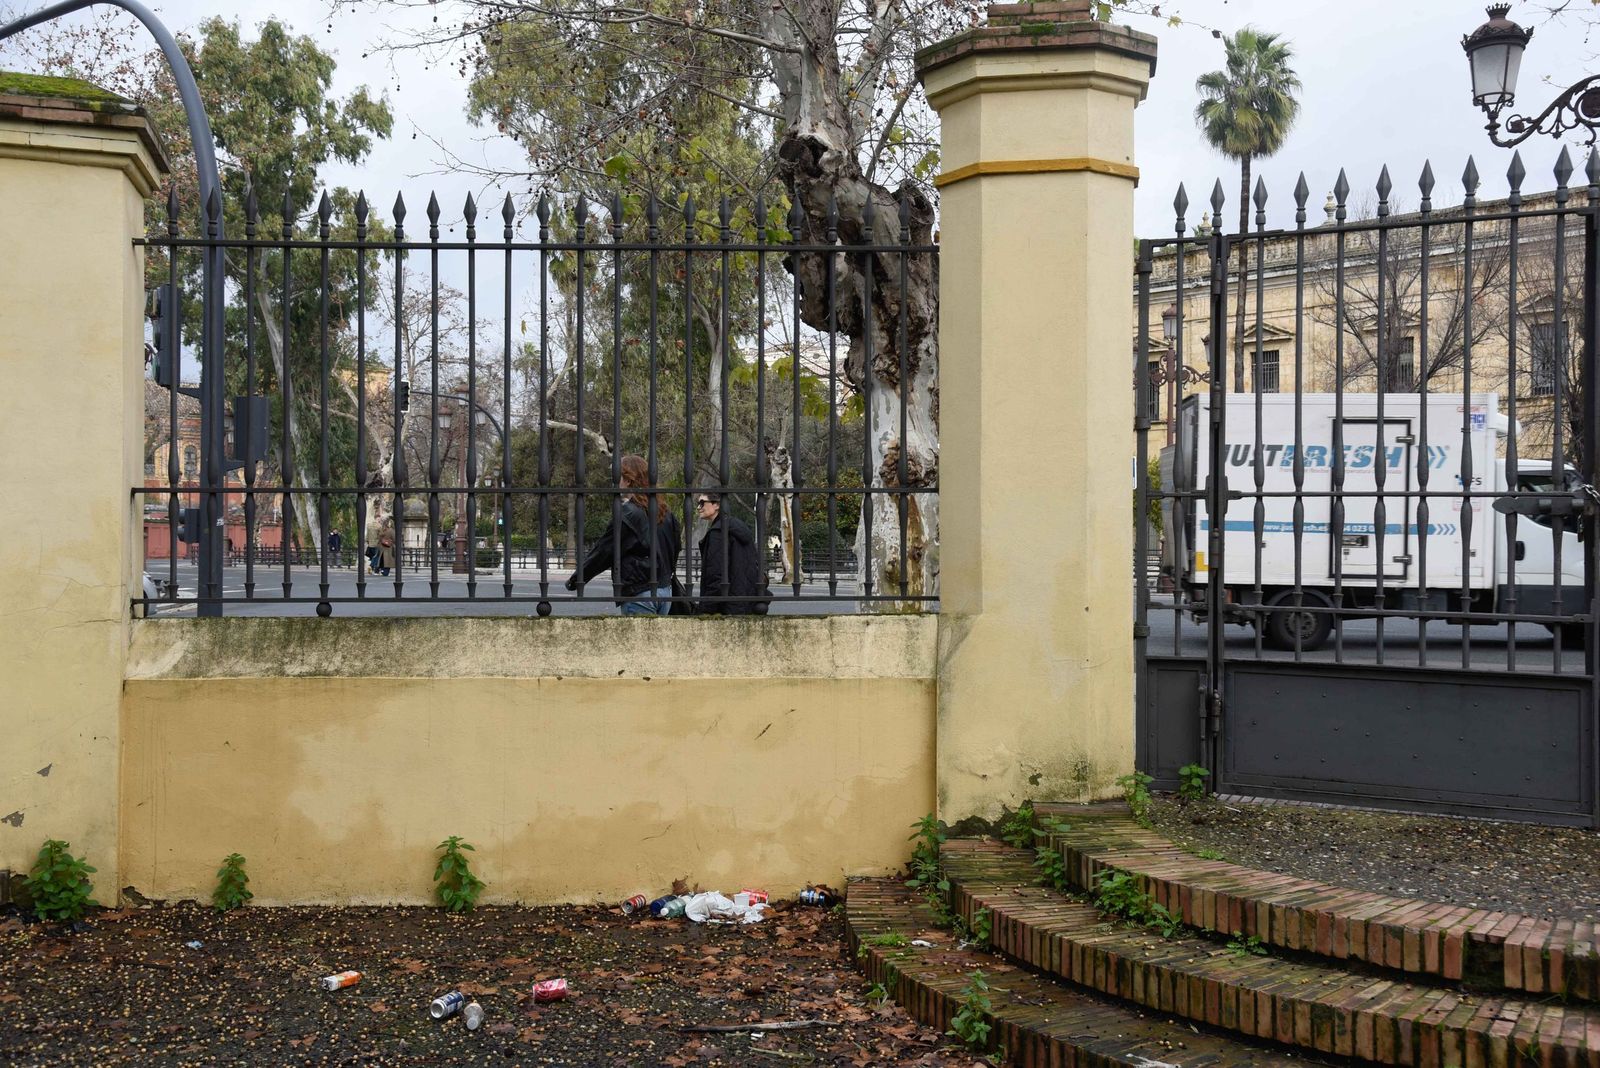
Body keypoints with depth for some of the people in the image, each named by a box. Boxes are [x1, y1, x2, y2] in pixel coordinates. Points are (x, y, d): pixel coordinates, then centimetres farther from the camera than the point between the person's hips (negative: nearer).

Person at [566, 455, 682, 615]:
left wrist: (576, 579, 1)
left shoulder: (627, 513, -13)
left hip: (639, 593, -8)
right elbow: (676, 547, 17)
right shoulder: (665, 512, 10)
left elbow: (603, 551, -9)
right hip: (665, 589, 8)